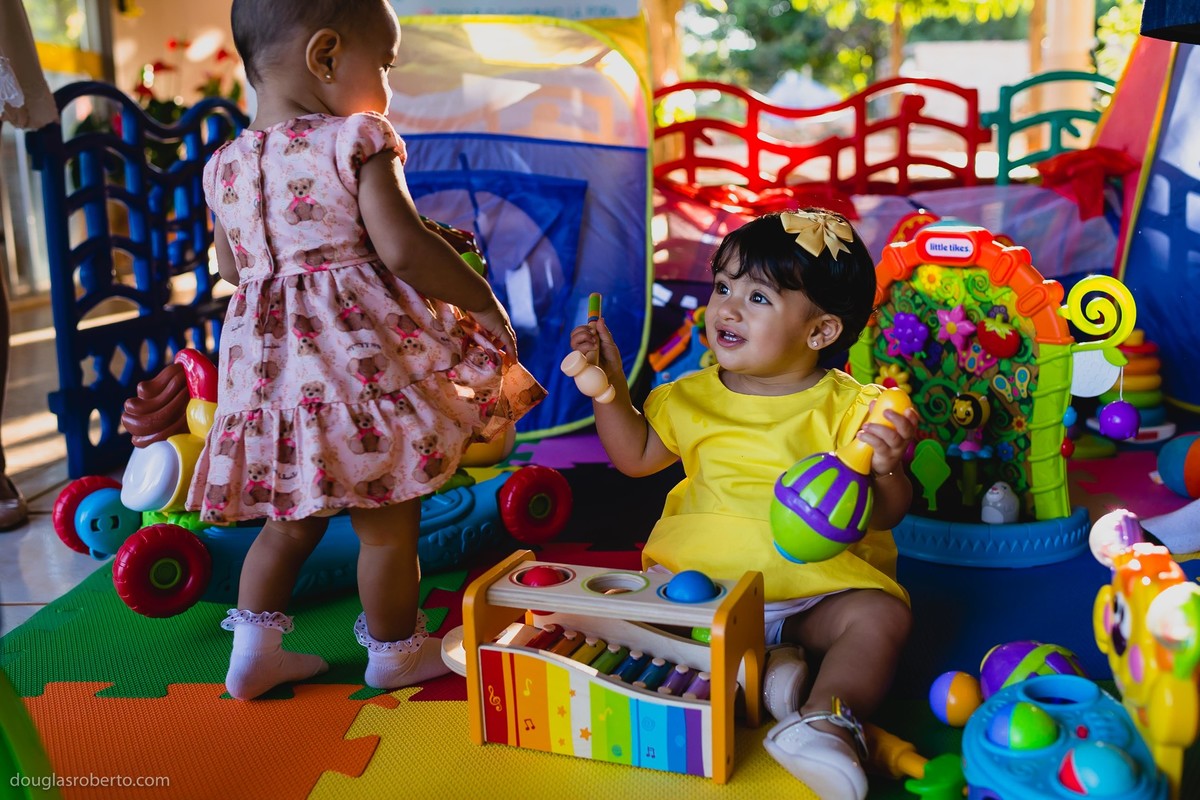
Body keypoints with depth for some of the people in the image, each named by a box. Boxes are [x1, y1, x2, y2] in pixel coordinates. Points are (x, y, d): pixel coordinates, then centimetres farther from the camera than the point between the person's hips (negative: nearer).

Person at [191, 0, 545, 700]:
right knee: (389, 520, 10)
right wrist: (482, 299, -7)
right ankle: (396, 651, 25)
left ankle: (254, 647, 23)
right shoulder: (356, 143, -12)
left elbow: (232, 267, 17)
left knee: (294, 518, 22)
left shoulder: (226, 165, 8)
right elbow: (404, 248, -19)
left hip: (272, 364, 7)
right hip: (361, 352, -6)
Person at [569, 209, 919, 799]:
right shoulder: (694, 397, 6)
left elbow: (886, 514, -7)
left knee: (881, 615, -28)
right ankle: (756, 666, -22)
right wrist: (609, 383, 6)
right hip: (703, 580, 3)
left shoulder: (849, 408, -6)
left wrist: (884, 469, -29)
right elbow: (635, 455, 17)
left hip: (815, 588, -2)